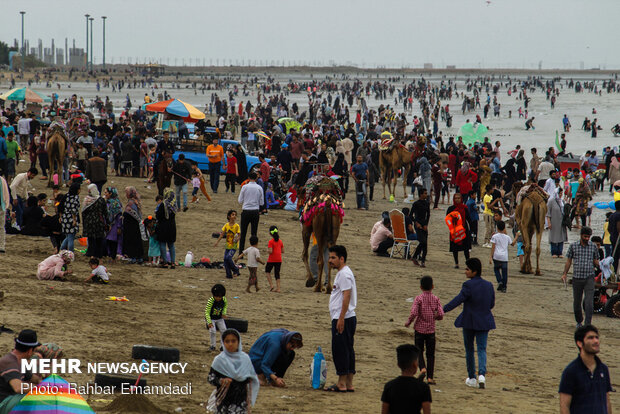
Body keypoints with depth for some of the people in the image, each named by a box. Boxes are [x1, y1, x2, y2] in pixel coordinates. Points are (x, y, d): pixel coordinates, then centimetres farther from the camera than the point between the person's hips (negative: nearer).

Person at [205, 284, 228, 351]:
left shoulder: (224, 300, -16)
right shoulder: (210, 301, -30)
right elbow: (207, 312, -29)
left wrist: (224, 313, -9)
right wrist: (209, 322, -39)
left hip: (219, 318, 4)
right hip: (211, 318, -4)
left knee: (224, 330, -3)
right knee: (212, 331, -15)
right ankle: (213, 346, 3)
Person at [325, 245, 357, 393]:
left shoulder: (344, 274, -14)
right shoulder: (342, 273, 19)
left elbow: (347, 296, -21)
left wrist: (341, 318, -24)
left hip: (343, 319, -11)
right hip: (348, 319, 11)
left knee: (340, 350, -8)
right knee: (347, 350, 10)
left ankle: (341, 384, -7)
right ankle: (349, 384, 12)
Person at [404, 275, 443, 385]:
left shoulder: (418, 298, -8)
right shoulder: (436, 299, -1)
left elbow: (413, 313, -18)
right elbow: (440, 315, -7)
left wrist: (408, 322, -1)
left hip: (419, 329, -2)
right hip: (431, 330, 2)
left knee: (419, 352, 11)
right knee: (430, 354, 8)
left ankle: (423, 368, -15)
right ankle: (430, 377, 3)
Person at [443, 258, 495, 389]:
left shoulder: (469, 285, -14)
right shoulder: (488, 285, 3)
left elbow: (457, 300, -22)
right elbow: (492, 304, 10)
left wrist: (443, 310, -23)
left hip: (469, 321, -4)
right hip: (484, 322, 4)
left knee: (469, 350, 11)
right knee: (482, 349, 3)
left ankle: (472, 378, 17)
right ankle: (482, 374, -19)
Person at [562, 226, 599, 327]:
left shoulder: (593, 246, 5)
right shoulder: (573, 246, 4)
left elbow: (595, 261, 13)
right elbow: (569, 261, 10)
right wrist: (565, 274, 2)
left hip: (589, 277, -1)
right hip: (577, 277, 1)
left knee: (589, 302, -12)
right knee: (576, 301, 9)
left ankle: (588, 324, -12)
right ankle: (579, 321, 29)